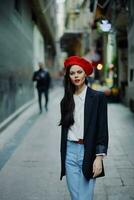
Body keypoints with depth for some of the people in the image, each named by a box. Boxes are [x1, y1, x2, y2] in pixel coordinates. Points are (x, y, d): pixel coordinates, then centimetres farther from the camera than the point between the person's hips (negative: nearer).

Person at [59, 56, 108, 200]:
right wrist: (63, 158, 14)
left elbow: (102, 129, -6)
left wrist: (99, 157, -13)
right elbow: (65, 128, 14)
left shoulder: (98, 97, -3)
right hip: (70, 152, 4)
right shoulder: (66, 100, 9)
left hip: (88, 152, -4)